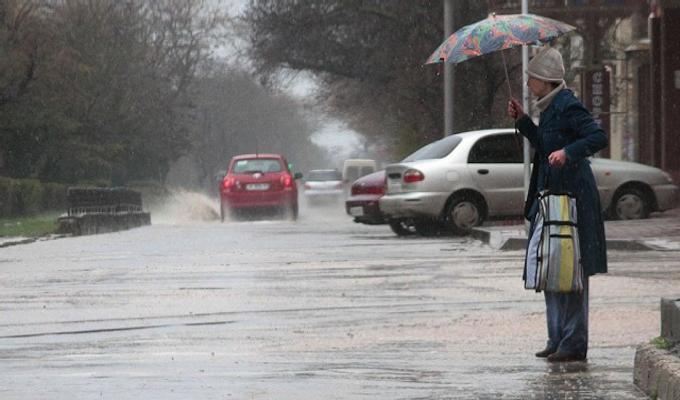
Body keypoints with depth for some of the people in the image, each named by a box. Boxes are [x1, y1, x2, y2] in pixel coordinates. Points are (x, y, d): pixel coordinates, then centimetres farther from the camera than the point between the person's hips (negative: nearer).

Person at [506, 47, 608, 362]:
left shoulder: (567, 106, -15)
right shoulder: (550, 107, 14)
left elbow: (599, 137, -22)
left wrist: (568, 152, -34)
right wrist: (522, 120, 16)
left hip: (570, 195, -10)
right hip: (551, 194, 10)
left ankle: (574, 343, -4)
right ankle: (558, 339, 19)